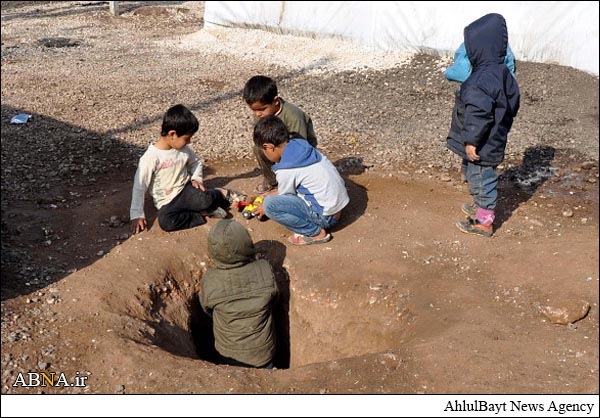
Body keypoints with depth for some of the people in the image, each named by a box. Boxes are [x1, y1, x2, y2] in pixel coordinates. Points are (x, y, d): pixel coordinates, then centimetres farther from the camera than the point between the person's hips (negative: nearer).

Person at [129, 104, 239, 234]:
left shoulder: (184, 149, -2)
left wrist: (196, 179, 0)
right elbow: (139, 187, -14)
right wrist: (137, 214, -16)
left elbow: (196, 162, 20)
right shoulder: (151, 157, -18)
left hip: (185, 189, 2)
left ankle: (222, 194, -1)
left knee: (205, 200, -32)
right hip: (167, 202, -2)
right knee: (165, 221, -35)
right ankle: (204, 213, -22)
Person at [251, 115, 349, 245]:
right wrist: (272, 193, 26)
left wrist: (265, 207, 17)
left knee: (270, 204, -18)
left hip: (327, 216, -9)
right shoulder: (301, 146, 1)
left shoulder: (285, 170, -21)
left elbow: (284, 199, -1)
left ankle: (315, 233, -7)